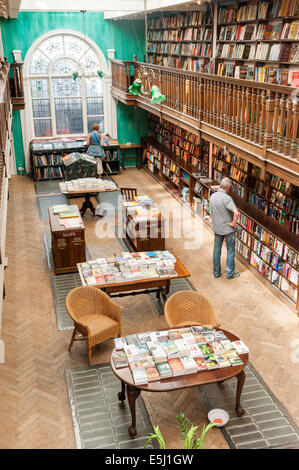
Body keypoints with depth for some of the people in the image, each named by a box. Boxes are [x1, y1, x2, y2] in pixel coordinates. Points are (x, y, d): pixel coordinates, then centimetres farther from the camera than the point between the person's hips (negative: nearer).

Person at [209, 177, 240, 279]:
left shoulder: (212, 196, -1)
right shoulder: (226, 198, -24)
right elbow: (236, 213, -35)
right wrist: (233, 223, -20)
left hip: (216, 228, 6)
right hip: (228, 229, -6)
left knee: (216, 250, 16)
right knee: (230, 251, 10)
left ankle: (216, 272, 25)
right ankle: (230, 273, 19)